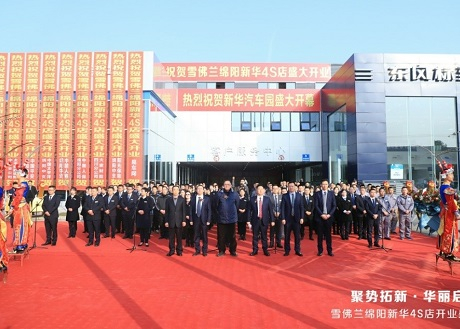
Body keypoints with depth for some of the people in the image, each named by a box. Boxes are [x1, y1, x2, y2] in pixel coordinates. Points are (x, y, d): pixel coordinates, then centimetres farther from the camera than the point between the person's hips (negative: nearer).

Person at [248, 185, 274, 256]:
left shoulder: (267, 199, 2)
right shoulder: (252, 199, 1)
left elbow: (270, 210, 2)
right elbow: (249, 210, 1)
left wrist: (272, 220, -1)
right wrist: (249, 220, -3)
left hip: (264, 220, 0)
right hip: (255, 220, 0)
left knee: (264, 236, 8)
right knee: (255, 236, 7)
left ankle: (265, 250, 19)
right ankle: (255, 250, 18)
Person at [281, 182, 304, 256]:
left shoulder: (299, 195, 4)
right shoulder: (285, 196, 0)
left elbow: (301, 207, 3)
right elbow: (282, 208, -3)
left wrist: (301, 218, -3)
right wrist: (283, 218, -10)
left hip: (297, 218, 1)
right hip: (287, 218, -1)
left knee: (297, 235, 6)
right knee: (287, 235, 6)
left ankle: (297, 250, 16)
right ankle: (287, 250, 16)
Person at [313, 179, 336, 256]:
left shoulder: (331, 193, 6)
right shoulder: (317, 193, 0)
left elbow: (334, 205, 3)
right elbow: (316, 206, -4)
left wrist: (329, 214, -9)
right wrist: (321, 214, -12)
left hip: (328, 216, 1)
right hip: (319, 217, -1)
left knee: (328, 234, 6)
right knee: (320, 234, 4)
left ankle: (329, 250, 14)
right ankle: (320, 250, 13)